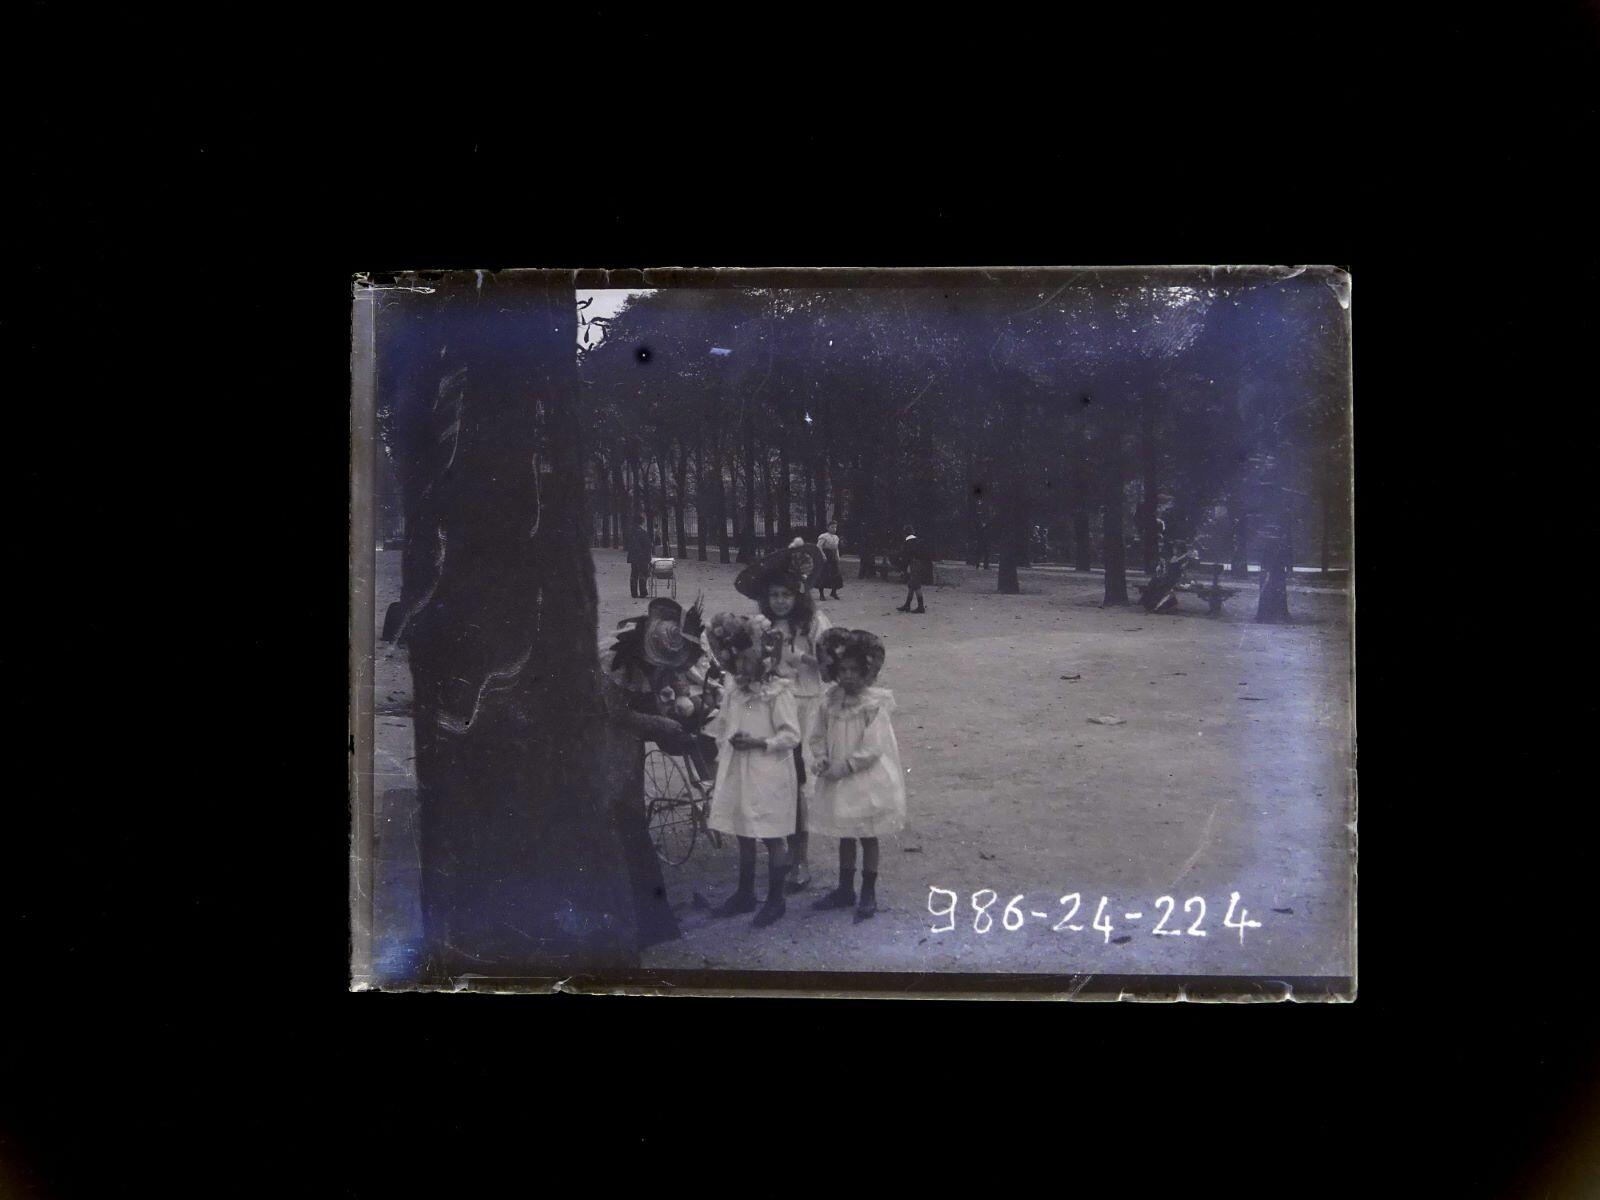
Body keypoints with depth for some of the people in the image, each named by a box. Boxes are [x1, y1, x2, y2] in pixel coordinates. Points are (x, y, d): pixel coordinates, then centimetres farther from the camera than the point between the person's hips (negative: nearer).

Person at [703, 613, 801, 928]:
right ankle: (744, 894, 29)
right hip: (737, 775, 7)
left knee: (771, 838, 3)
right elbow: (722, 728, 17)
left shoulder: (778, 693, -13)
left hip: (768, 776, -7)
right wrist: (724, 752, 13)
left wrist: (757, 742, -22)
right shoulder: (733, 691, 6)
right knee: (744, 836, 17)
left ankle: (775, 899, 14)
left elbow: (791, 735, -15)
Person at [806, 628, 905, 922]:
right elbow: (818, 737, 8)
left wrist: (843, 767, -19)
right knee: (845, 837, 17)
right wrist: (820, 761, -10)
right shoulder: (830, 702, 0)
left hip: (868, 782, -5)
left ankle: (868, 894, 19)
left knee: (867, 837, 7)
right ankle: (845, 890, 30)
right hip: (837, 782, 5)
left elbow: (871, 749, -20)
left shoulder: (874, 705, -16)